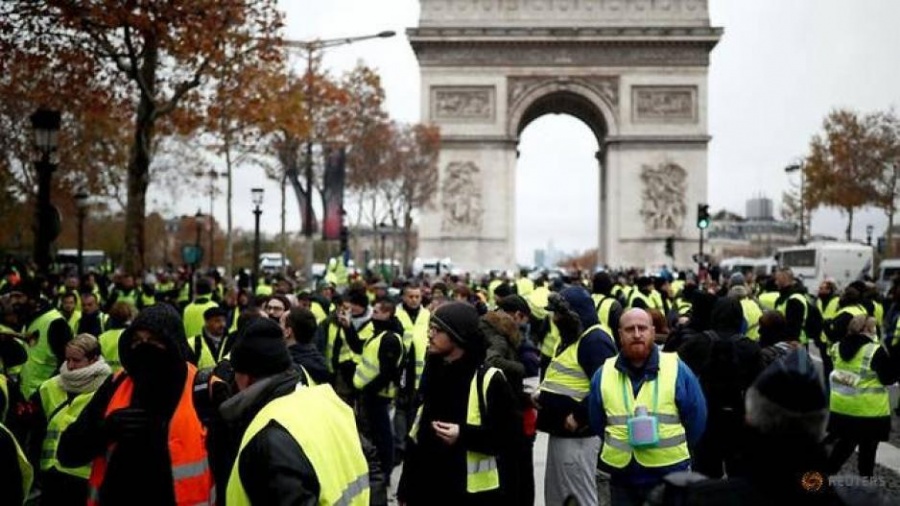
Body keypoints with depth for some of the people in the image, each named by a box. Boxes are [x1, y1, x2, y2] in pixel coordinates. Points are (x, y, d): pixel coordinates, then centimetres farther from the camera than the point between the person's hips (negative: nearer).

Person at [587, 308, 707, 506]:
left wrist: (676, 450, 5)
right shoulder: (604, 374, 2)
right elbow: (597, 423, 15)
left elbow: (696, 418, 2)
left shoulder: (677, 369, -5)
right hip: (622, 478, 2)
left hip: (670, 477, -2)